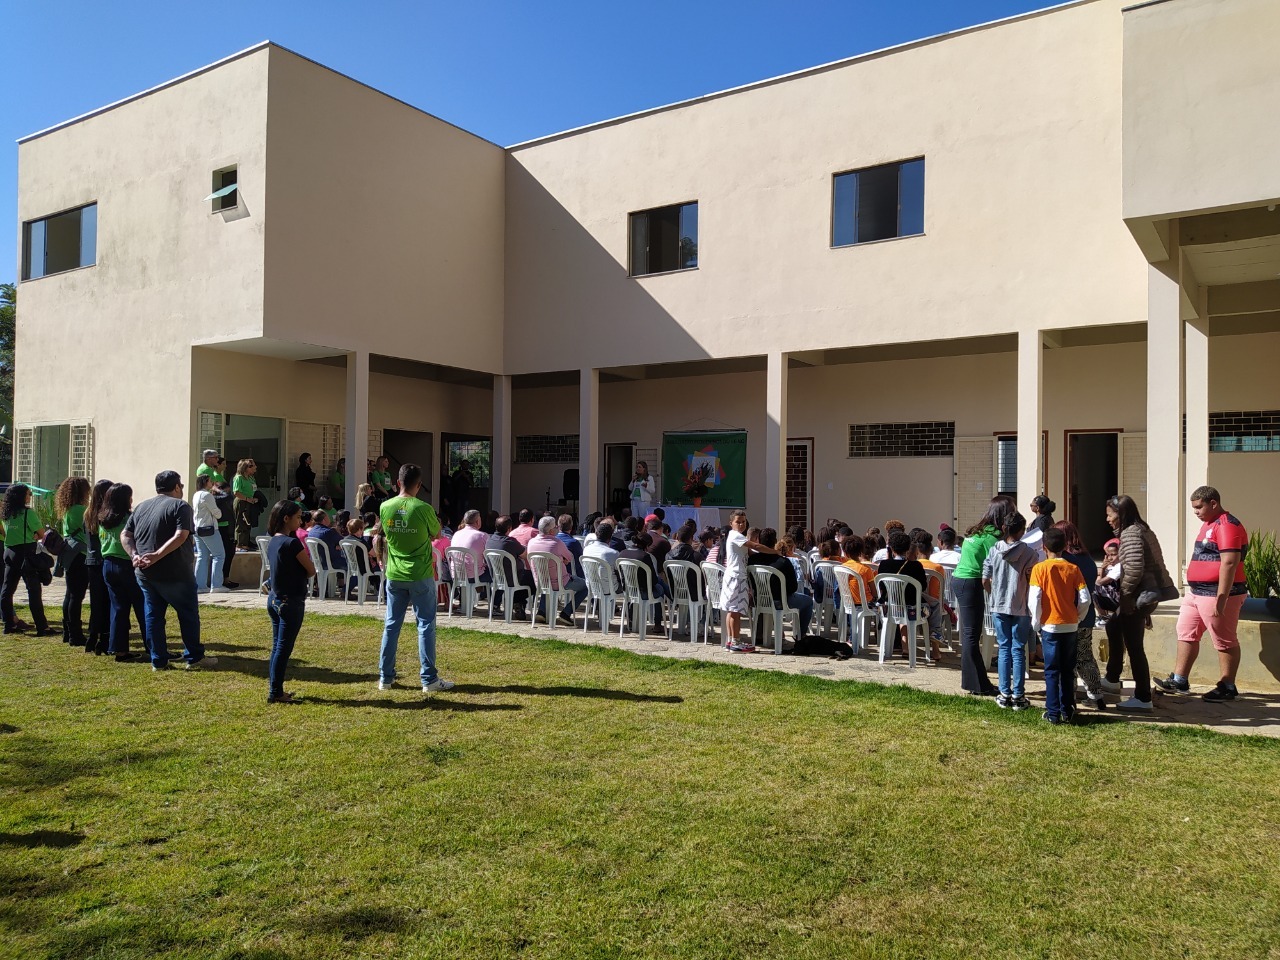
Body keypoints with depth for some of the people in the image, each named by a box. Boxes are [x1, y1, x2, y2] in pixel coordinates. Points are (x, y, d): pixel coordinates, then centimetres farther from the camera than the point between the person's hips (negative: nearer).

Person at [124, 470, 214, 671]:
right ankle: (194, 657, 10)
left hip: (144, 573, 6)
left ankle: (158, 660, 13)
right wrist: (158, 555, -22)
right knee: (188, 614, 6)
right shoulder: (180, 506, -7)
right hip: (174, 573, -6)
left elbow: (125, 535, 8)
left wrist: (134, 554, -4)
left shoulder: (141, 507, 14)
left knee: (153, 615, 11)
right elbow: (180, 536, -21)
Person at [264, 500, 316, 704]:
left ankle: (274, 689, 22)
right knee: (284, 647, -1)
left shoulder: (273, 542, 8)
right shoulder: (292, 543, -18)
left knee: (277, 646, 15)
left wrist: (295, 575, 0)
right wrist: (301, 574, 7)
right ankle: (276, 693, 4)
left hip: (274, 599, 9)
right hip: (291, 601, -9)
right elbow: (311, 571, -11)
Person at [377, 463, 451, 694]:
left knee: (391, 625, 12)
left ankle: (385, 677, 18)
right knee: (426, 626, 3)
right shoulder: (423, 509, -15)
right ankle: (429, 679, 5)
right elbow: (436, 534, 2)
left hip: (394, 576, 4)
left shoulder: (385, 507, -3)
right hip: (420, 576, -4)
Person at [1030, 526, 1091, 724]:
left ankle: (1053, 712, 3)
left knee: (1052, 671, 4)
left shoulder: (1039, 569, -8)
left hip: (1050, 626, -3)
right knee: (1068, 671, 13)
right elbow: (1085, 599, -4)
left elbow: (1034, 599, -14)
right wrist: (1076, 618, 12)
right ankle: (1067, 711, 18)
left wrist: (1036, 623, -1)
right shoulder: (1073, 569, -1)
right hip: (1070, 626, 3)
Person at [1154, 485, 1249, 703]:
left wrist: (1221, 599, -26)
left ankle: (1227, 688, 12)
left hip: (1216, 595, -10)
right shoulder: (1209, 524, 15)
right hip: (1196, 593, 10)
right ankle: (1179, 681, 19)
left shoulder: (1227, 526, -17)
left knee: (1225, 642, 2)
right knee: (1186, 635, 12)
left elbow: (1229, 563, -24)